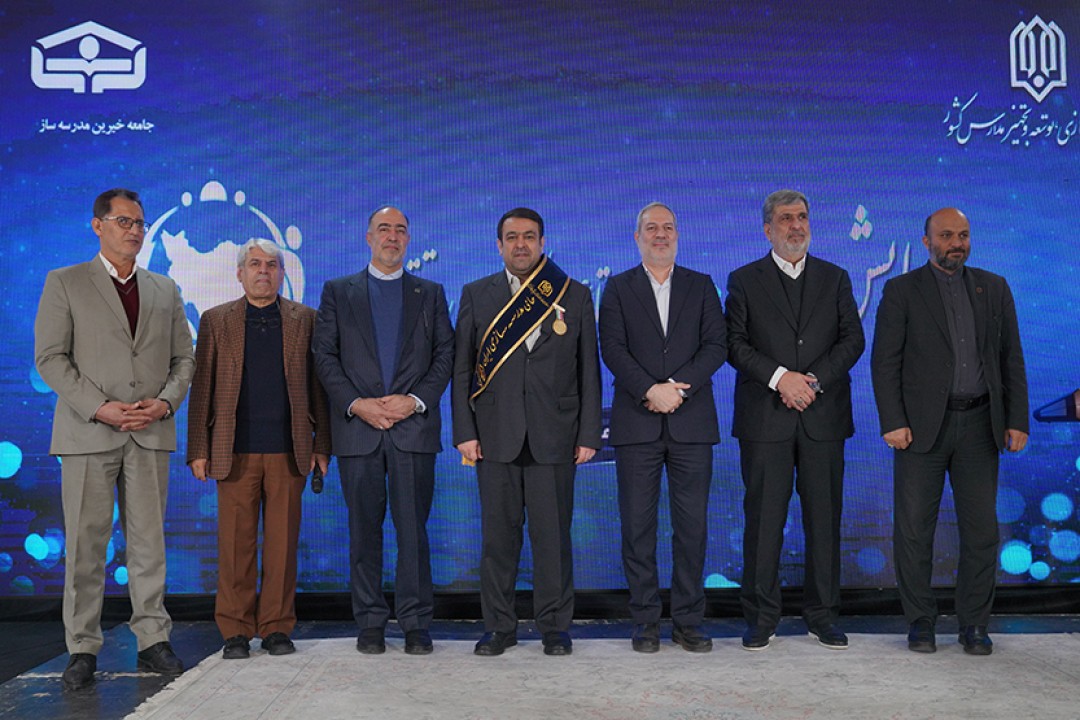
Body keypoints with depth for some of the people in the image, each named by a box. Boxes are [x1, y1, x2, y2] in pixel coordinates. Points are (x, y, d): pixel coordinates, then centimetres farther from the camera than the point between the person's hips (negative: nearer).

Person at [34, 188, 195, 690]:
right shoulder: (64, 284, 5)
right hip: (88, 433, -3)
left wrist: (165, 402, -6)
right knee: (85, 545, 0)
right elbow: (50, 358, -3)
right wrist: (100, 407, -13)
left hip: (151, 433, 3)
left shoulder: (165, 290, 15)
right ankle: (83, 649, 9)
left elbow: (184, 357, 13)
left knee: (148, 541, 5)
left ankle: (152, 640, 12)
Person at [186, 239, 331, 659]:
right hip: (235, 451, 0)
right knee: (236, 545, 2)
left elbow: (317, 384, 8)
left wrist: (322, 444, 2)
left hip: (288, 450, 0)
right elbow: (201, 387, 7)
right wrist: (198, 450, 0)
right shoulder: (216, 321, 10)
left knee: (283, 544, 3)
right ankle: (236, 632, 13)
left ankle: (277, 628, 14)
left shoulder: (304, 319, 10)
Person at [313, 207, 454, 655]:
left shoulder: (431, 293, 13)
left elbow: (445, 355, 6)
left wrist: (415, 400, -8)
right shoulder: (338, 292, 12)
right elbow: (324, 356, 4)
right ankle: (370, 623, 14)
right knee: (364, 529, 4)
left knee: (413, 528, -1)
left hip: (414, 426, 0)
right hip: (358, 427, 0)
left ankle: (415, 623, 7)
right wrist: (356, 403, -8)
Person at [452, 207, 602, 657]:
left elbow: (588, 371, 6)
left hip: (554, 435, 0)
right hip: (495, 436, 1)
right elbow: (461, 369, 7)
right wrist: (465, 432, -1)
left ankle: (555, 626, 16)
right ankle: (499, 626, 17)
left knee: (553, 534, 3)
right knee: (498, 533, 5)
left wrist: (588, 434, -1)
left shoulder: (575, 296, 7)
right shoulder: (476, 295, 9)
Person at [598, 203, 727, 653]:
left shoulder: (701, 286, 13)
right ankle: (645, 621, 11)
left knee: (692, 524, 2)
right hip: (636, 425, -1)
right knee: (638, 526, 2)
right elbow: (612, 349, -2)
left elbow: (716, 345, 2)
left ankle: (688, 621, 12)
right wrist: (650, 390, -15)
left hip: (691, 422, 1)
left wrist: (676, 386, -12)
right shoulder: (618, 289, 9)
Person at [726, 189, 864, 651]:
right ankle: (761, 617, 10)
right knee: (764, 518, 0)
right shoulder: (744, 281, 7)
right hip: (765, 417, -2)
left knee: (824, 517, 5)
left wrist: (813, 379, -10)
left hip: (823, 415, 2)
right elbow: (734, 344, -1)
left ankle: (822, 615, 16)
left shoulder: (835, 279, 13)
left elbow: (853, 339, 5)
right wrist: (780, 377, -14)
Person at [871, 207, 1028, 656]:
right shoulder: (902, 290, 2)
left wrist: (1017, 420, 2)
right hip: (923, 425, -2)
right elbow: (884, 362, -2)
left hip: (979, 423, 3)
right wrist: (892, 422, -11)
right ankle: (920, 621, 14)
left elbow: (1011, 359, 10)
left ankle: (973, 624, 16)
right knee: (913, 529, 1)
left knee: (981, 530, 4)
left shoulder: (994, 288, 12)